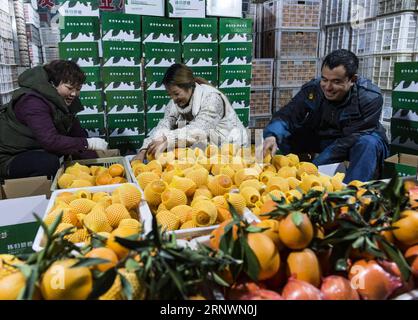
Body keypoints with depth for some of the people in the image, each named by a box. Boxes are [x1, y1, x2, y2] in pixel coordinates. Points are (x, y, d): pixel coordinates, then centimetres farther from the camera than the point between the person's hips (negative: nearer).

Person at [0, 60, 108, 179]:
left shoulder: (65, 102, -1)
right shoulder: (33, 102, -27)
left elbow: (78, 134, -6)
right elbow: (50, 141, -38)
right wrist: (88, 143, -37)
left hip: (38, 150, 8)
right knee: (50, 162, -36)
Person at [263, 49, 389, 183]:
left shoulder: (370, 98, -25)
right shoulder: (312, 90, -15)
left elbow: (352, 139, -29)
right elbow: (287, 116, -25)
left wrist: (314, 166, -37)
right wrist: (272, 136, -49)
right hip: (322, 139, 3)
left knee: (367, 144, -38)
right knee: (284, 136, -17)